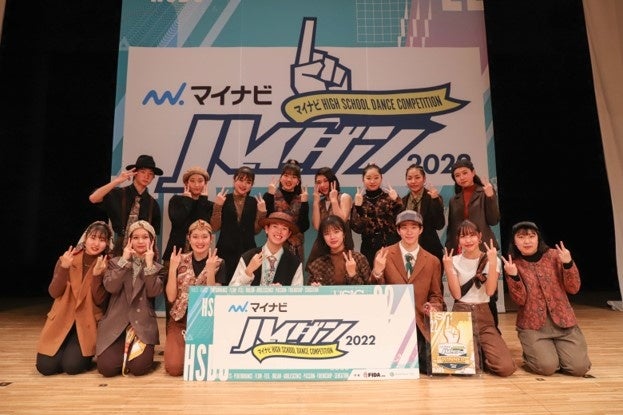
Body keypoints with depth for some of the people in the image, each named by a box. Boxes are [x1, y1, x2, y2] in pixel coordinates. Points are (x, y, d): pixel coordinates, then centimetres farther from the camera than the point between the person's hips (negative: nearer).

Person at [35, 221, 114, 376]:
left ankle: (86, 354, 16)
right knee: (46, 366, -9)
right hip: (62, 319, 2)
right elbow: (54, 293, -5)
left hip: (88, 322, -2)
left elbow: (99, 302, -12)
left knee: (72, 366, -17)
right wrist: (64, 268, -20)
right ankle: (67, 348, 22)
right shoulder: (66, 259, -1)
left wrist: (97, 275, -26)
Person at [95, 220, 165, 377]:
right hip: (116, 323, 1)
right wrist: (125, 260, -9)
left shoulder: (157, 267, 7)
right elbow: (111, 287, -10)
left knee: (139, 367, -18)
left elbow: (153, 292, -10)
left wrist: (149, 264, -12)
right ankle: (123, 352, 18)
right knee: (107, 368, -16)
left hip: (143, 324, -1)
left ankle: (139, 348, 16)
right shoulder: (116, 262, 8)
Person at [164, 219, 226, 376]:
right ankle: (186, 348, 17)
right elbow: (171, 297, -5)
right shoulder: (180, 261, 2)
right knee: (174, 368, -16)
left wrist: (210, 270, -22)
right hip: (180, 320, 1)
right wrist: (172, 268, -15)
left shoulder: (218, 263, -3)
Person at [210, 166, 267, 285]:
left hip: (248, 250, 1)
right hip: (226, 250, -1)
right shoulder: (223, 199, 1)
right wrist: (217, 206, -11)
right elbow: (215, 227, -2)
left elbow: (256, 230, 6)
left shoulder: (255, 202, 5)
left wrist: (262, 212, -6)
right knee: (224, 283, -2)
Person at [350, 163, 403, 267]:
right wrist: (357, 206, -15)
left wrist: (396, 201, -16)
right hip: (369, 249, 1)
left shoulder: (390, 197, 2)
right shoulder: (359, 201, 5)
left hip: (392, 246, -1)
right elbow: (357, 228, -5)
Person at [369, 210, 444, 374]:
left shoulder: (433, 261, 8)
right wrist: (377, 272, -18)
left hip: (420, 324, 2)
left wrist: (434, 307, -9)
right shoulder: (383, 255, 1)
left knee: (429, 369, -8)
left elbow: (436, 296, 13)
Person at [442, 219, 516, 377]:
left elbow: (490, 291, -12)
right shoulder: (453, 261, 0)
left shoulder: (493, 259, 2)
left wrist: (492, 262, -20)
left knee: (506, 367, -17)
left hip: (484, 316, 1)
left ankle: (481, 352, 15)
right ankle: (475, 353, 15)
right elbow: (456, 295, -9)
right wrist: (448, 268, -18)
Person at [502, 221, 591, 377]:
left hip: (563, 321, 2)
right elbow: (520, 300, -11)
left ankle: (556, 350, 20)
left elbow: (573, 289, -3)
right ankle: (532, 353, 15)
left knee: (579, 367, -11)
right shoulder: (512, 265, -3)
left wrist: (568, 264, -18)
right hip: (533, 325, -2)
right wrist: (513, 276, -27)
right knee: (547, 367, -18)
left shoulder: (554, 255, 0)